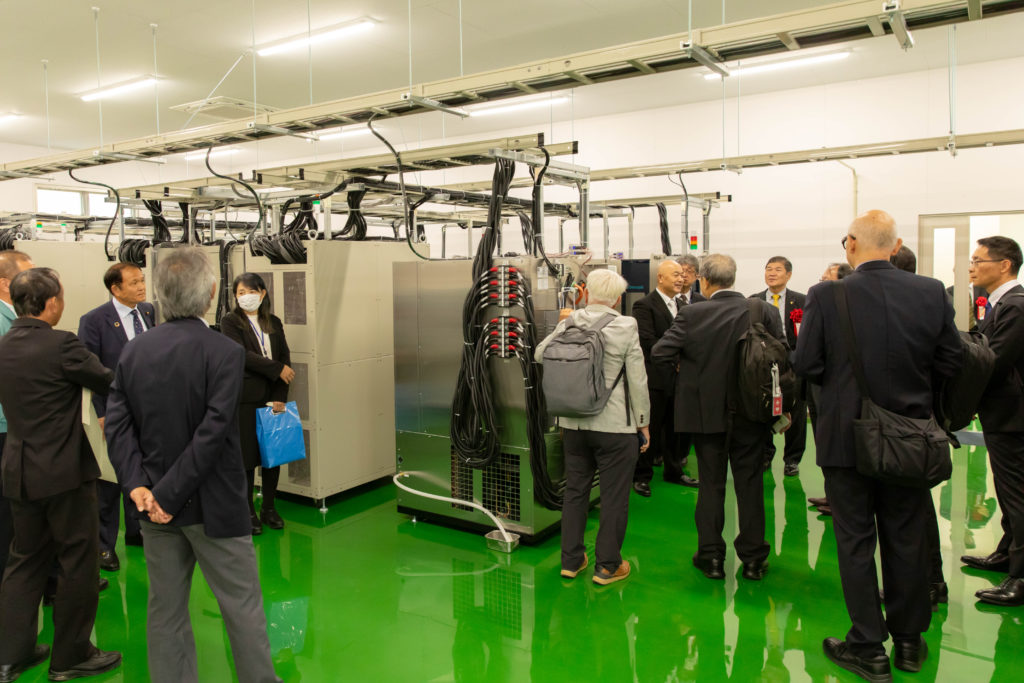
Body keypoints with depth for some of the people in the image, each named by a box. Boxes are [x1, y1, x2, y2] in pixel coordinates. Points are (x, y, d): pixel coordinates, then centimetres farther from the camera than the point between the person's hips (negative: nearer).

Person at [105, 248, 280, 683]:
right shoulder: (224, 352, -16)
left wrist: (138, 486, -7)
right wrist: (169, 495, -15)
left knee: (166, 610, 16)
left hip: (156, 505, 5)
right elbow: (212, 432, -21)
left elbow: (118, 425, -4)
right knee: (242, 604, 9)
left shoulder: (133, 351, 1)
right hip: (214, 506, -5)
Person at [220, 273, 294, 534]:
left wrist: (280, 396, -4)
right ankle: (248, 512, 15)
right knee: (247, 456, 2)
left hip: (272, 398, 4)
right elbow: (243, 355, -13)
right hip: (245, 398, -4)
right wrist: (277, 369, -11)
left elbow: (285, 358, 5)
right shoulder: (230, 322, 0)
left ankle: (269, 508, 22)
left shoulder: (274, 323, 11)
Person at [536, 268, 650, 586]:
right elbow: (637, 379, -8)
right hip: (615, 425, -4)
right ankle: (607, 566, 19)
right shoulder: (625, 327, -11)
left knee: (575, 491, 16)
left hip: (573, 423, 4)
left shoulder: (568, 324, -2)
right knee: (614, 497, 9)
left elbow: (540, 354, 11)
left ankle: (571, 560, 28)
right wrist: (643, 422, 1)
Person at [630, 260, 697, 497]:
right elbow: (647, 342, -17)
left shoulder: (682, 305, 15)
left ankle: (674, 471, 30)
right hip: (655, 378, -7)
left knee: (676, 427, 15)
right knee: (649, 428, 2)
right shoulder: (644, 305, -9)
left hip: (678, 377, 7)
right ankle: (642, 475, 15)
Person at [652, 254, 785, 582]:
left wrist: (678, 373, 5)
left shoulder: (691, 314, -12)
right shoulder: (765, 312, -7)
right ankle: (753, 559, 21)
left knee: (711, 484, 11)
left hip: (706, 412, -1)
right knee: (750, 483, 12)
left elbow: (659, 354, -15)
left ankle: (711, 557, 19)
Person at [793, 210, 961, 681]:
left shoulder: (827, 296, -15)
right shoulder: (932, 293, -6)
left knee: (856, 542, 8)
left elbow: (806, 365, -12)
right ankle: (909, 641, 31)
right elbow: (950, 363, 0)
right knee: (906, 538, 16)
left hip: (846, 435, -3)